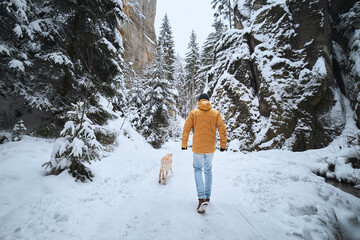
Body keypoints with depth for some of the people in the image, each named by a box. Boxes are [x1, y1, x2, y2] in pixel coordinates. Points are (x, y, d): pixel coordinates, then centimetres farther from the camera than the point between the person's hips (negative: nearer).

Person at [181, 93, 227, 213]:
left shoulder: (193, 113, -2)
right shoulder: (216, 113, 2)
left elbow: (186, 129, -3)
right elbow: (222, 129, -1)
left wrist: (184, 144, 5)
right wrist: (223, 144, 5)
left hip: (197, 147, -2)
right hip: (210, 148, 2)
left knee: (198, 170, 9)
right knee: (208, 171, 17)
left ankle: (201, 198, -6)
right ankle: (207, 197, 28)